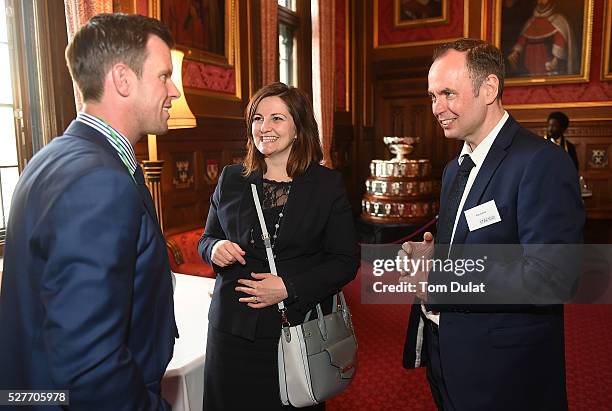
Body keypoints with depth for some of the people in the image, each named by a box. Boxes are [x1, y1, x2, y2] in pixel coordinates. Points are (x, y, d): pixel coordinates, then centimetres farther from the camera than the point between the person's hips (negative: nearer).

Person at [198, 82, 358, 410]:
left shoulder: (328, 184, -3)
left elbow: (345, 261, -4)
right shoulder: (231, 179, 4)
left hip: (299, 331, -2)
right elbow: (206, 240, 13)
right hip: (233, 329, 2)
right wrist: (215, 248, -11)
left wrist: (290, 288, -16)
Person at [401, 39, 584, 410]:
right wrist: (430, 255, -8)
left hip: (505, 375, -7)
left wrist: (437, 280, -24)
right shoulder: (454, 169, 8)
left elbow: (552, 278, -27)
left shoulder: (542, 163, -19)